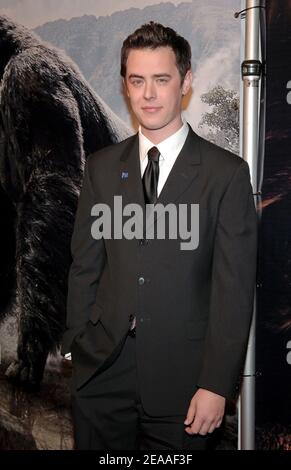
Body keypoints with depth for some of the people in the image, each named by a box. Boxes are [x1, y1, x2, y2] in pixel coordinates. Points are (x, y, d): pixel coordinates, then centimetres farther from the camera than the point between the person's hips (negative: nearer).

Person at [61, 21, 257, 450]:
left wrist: (217, 384, -11)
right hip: (102, 372, 3)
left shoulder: (227, 174, -6)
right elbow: (85, 265, 7)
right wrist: (77, 348, 4)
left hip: (182, 377, -2)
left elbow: (234, 287, -8)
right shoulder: (101, 167, 5)